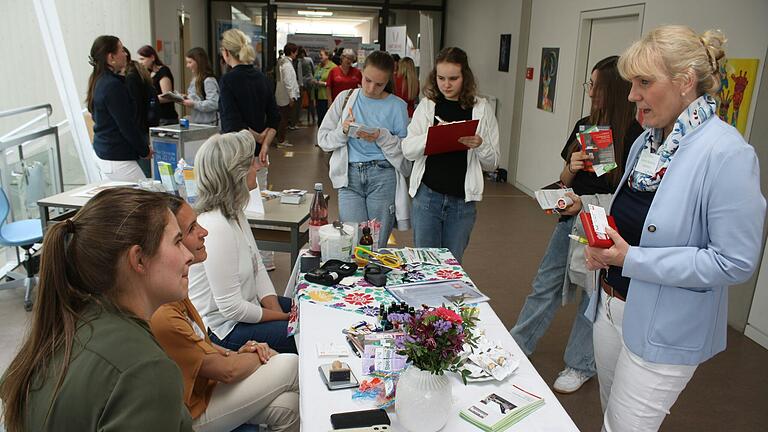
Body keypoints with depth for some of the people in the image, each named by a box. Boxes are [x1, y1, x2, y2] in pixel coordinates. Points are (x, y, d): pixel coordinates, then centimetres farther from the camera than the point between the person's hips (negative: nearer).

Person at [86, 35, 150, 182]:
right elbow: (127, 125, -17)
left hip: (102, 151, 10)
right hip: (117, 159, -10)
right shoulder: (113, 86, -18)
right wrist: (145, 151, -4)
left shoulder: (98, 82, 12)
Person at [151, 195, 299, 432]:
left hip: (198, 384, 8)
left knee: (285, 407, -10)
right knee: (291, 366, -9)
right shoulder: (160, 315, -33)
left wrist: (235, 353, -4)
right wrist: (260, 356, -3)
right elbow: (225, 371, -21)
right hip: (193, 411, -7)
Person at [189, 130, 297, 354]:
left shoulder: (235, 213, 1)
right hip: (224, 329, -9)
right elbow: (231, 308, -26)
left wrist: (276, 310, -6)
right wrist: (283, 317, -14)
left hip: (248, 304, 9)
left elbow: (258, 267, 7)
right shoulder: (216, 228, -30)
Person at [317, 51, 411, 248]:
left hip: (383, 177, -1)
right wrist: (343, 131, -11)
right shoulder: (346, 98, 10)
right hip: (350, 176, 1)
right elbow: (323, 139, 7)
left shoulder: (396, 106, 5)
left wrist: (382, 137, -13)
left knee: (377, 246, 2)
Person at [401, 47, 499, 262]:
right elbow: (407, 151, -2)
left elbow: (492, 163, 2)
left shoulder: (481, 108, 1)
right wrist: (428, 137, -20)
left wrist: (480, 145, -18)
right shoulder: (427, 105, 3)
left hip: (463, 200, 0)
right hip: (427, 195, 0)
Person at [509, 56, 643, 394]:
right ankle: (517, 345, 29)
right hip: (572, 219, 5)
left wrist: (588, 202, -21)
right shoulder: (584, 126, 5)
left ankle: (581, 365, 30)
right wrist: (571, 168, -11)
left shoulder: (636, 137, -13)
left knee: (594, 296, 10)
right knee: (545, 286, 13)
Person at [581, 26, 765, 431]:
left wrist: (632, 259, -23)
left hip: (664, 329, -7)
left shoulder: (727, 154, -21)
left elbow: (735, 262, -21)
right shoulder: (646, 141, 4)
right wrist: (602, 247, -4)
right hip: (611, 304, 8)